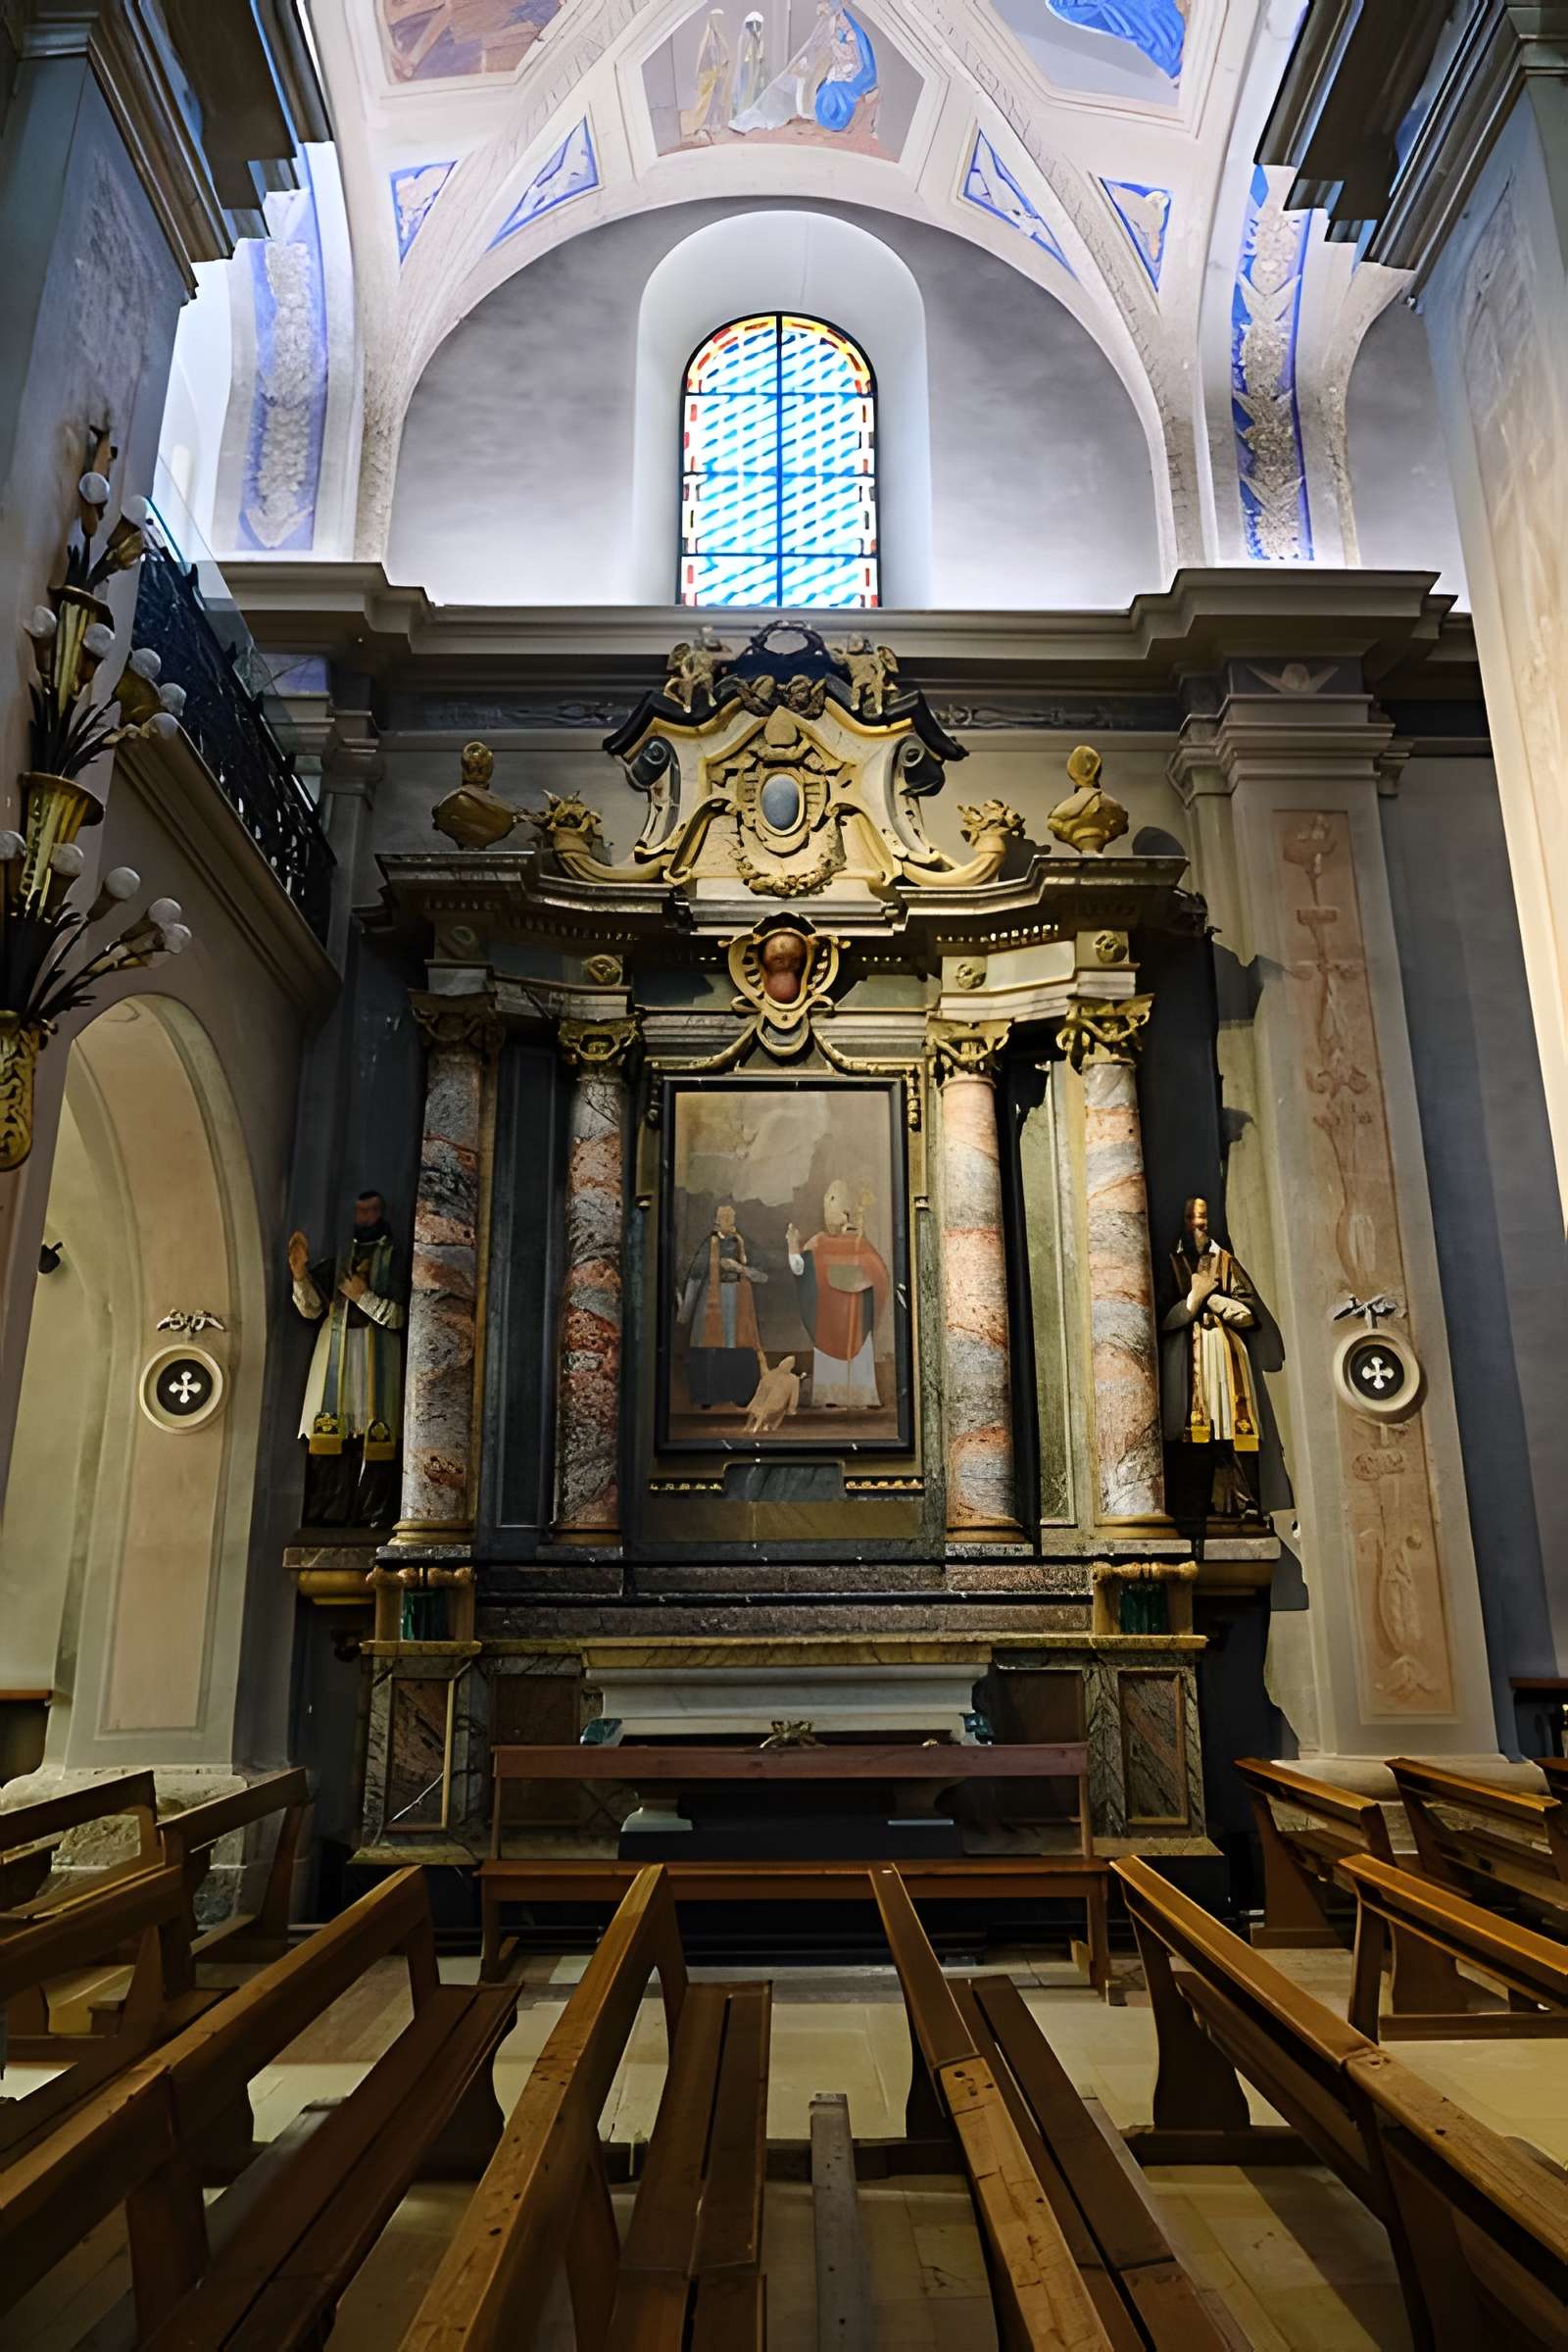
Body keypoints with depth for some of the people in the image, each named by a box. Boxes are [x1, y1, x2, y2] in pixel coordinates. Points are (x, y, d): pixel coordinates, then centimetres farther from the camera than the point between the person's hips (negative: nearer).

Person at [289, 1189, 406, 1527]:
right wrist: (300, 1275, -8)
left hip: (376, 1357, -3)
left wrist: (363, 1296, -8)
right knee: (328, 1434, -5)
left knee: (374, 1435, -9)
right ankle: (328, 1517, -2)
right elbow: (312, 1309, 7)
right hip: (334, 1355, 3)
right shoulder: (339, 1258, 18)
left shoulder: (393, 1258, 8)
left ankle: (374, 1518, -7)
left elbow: (398, 1316, -1)